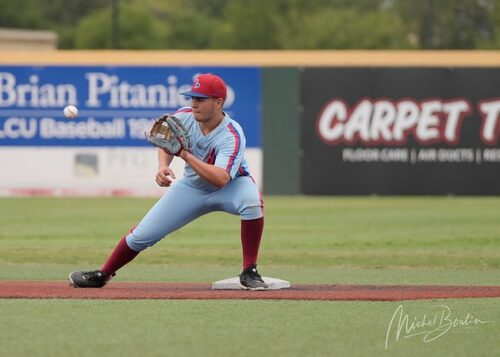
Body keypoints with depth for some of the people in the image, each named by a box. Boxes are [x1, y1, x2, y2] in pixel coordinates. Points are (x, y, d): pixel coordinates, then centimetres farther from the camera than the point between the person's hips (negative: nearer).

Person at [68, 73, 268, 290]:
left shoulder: (232, 136, -31)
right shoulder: (183, 117, -17)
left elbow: (220, 179, -45)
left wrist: (186, 155, -43)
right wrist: (163, 166, -15)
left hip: (231, 185, -4)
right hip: (193, 186, 4)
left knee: (252, 199, -38)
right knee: (143, 234, -4)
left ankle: (249, 272, -25)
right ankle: (102, 275, 17)